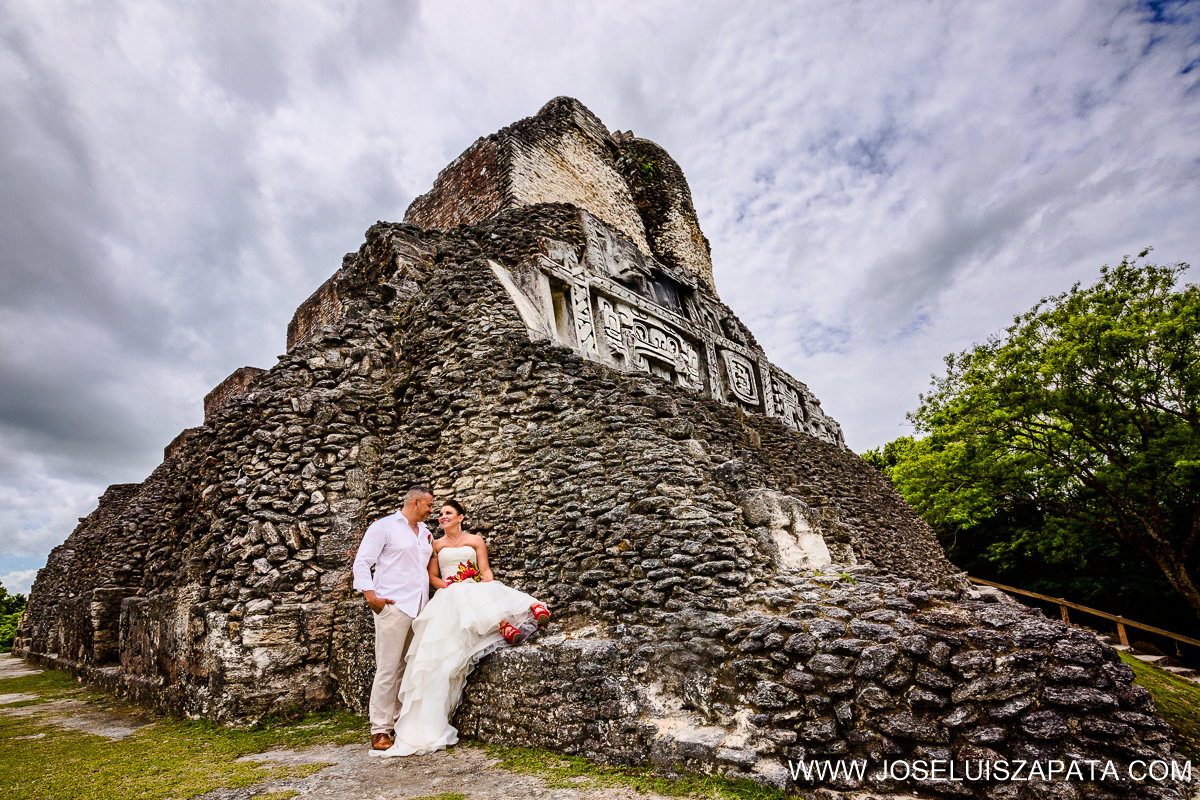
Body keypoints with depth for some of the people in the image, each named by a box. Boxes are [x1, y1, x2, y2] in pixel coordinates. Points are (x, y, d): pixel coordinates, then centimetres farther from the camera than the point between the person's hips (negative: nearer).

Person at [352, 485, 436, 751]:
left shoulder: (425, 532, 19)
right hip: (392, 607, -7)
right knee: (388, 669, -4)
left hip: (419, 608, 7)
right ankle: (380, 731, 6)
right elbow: (362, 562, -5)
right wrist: (370, 595, -14)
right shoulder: (384, 527, -2)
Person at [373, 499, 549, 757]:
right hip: (449, 597, 0)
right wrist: (449, 587, -8)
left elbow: (486, 572, 8)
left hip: (476, 592, 0)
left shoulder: (475, 540, 14)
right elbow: (432, 576, 12)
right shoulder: (436, 544, 18)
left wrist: (488, 594, -12)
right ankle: (502, 625, -52)